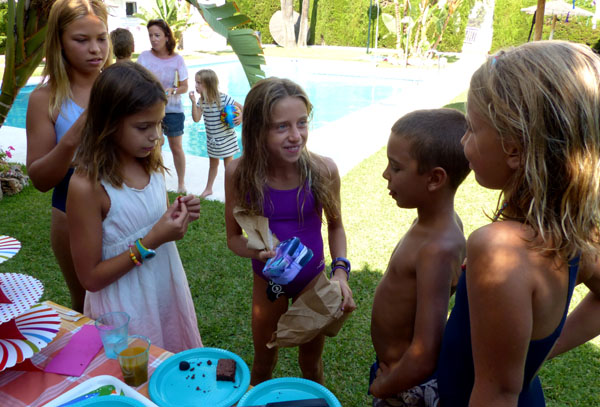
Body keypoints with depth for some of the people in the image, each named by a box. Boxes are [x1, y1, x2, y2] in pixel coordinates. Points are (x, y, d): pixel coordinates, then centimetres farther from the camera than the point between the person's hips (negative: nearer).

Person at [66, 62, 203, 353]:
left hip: (170, 293, 6)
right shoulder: (87, 185, -22)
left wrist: (178, 216, -9)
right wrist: (150, 243, -24)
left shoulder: (151, 163, -5)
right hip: (126, 314, -6)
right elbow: (90, 278, -16)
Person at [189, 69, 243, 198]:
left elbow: (241, 107, -11)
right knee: (213, 164, 22)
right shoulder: (201, 101, -5)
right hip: (211, 139, 5)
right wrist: (193, 102, -21)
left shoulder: (223, 98, -20)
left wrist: (241, 117, -31)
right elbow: (196, 119, -14)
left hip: (226, 138, -5)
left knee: (229, 165, 7)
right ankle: (208, 189, 37)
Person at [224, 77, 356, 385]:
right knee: (263, 364, 25)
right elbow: (234, 236, -9)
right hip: (268, 281, 0)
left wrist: (341, 270, -17)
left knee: (311, 362, 24)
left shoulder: (323, 170, -22)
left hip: (313, 279, 0)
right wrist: (260, 252, -29)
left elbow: (335, 226, -4)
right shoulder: (239, 173, -22)